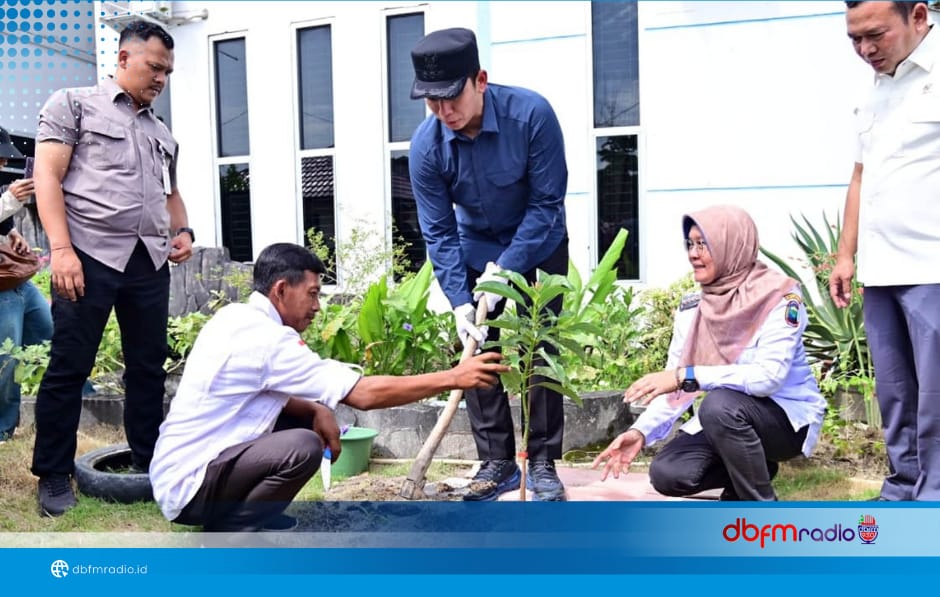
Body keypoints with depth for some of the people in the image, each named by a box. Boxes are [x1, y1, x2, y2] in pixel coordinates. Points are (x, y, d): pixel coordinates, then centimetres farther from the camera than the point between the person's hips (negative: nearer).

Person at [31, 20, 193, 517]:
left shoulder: (161, 133, 23)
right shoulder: (73, 104, 7)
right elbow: (47, 176, -3)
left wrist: (182, 230, 10)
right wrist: (61, 249, -14)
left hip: (150, 262, 6)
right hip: (90, 254, -5)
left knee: (149, 365, 8)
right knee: (69, 366, -2)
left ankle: (150, 463, 18)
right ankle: (53, 476, 8)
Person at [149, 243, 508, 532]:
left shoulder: (235, 318, 6)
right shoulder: (267, 339, -22)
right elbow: (366, 394, -22)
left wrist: (315, 409, -5)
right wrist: (452, 378, -17)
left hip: (183, 465, 10)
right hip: (188, 486, -10)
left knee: (305, 417, 10)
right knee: (303, 447, -29)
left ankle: (244, 513, 12)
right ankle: (225, 535, -10)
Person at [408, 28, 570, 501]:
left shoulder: (532, 114, -30)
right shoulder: (425, 146, -23)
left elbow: (545, 204, -23)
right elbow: (439, 232, -16)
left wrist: (505, 269, -27)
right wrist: (460, 303, -25)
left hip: (539, 243, -2)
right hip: (476, 246, 2)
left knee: (542, 349, -5)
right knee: (477, 348, -3)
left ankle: (543, 463, 4)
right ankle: (497, 462, 7)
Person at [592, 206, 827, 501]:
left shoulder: (779, 297, -18)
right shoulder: (691, 306, -1)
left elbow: (768, 376, -31)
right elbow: (675, 384, -3)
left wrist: (688, 375, -37)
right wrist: (641, 431, -19)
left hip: (788, 416, -5)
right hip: (724, 420, 5)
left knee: (720, 405, -36)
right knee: (667, 473, -18)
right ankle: (752, 471, 12)